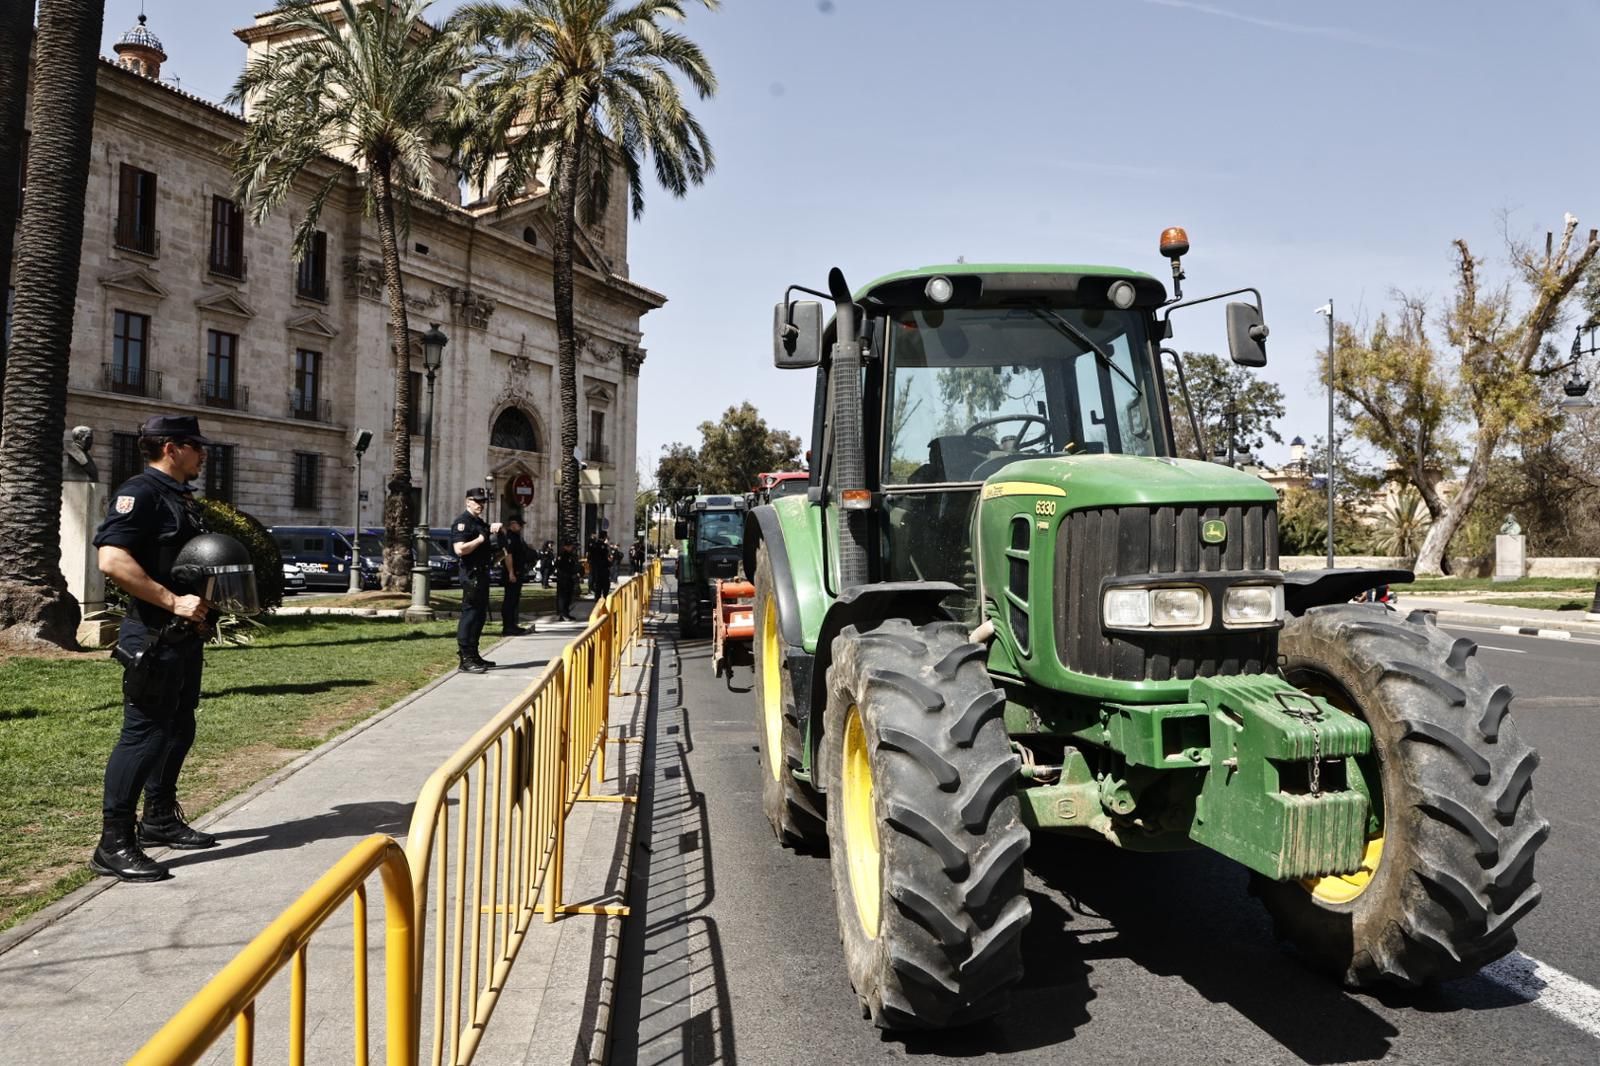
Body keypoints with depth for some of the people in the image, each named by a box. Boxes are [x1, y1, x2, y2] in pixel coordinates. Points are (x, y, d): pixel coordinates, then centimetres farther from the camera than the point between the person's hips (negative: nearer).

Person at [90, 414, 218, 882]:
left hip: (184, 636, 10)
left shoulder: (182, 497, 16)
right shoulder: (140, 492, -14)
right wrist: (173, 602, -26)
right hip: (152, 638, -10)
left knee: (178, 730, 17)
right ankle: (115, 844, -1)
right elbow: (111, 559, -27)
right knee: (144, 734, -8)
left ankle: (160, 820, 31)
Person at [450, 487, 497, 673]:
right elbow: (460, 549, -25)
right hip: (471, 575, -10)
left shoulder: (480, 522, 18)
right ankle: (465, 659, -9)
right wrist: (480, 539, -19)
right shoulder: (462, 521, -12)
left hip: (481, 573, 10)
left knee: (480, 614, 14)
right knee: (469, 614, -9)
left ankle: (474, 655, 23)